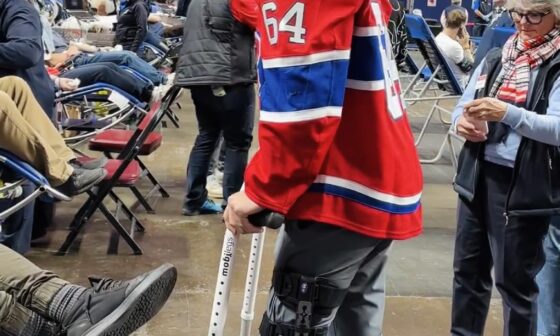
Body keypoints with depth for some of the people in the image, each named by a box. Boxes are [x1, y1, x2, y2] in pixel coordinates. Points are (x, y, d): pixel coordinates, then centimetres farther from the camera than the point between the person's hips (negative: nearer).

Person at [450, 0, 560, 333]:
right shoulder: (496, 57, 11)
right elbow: (464, 104, 13)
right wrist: (463, 120, -11)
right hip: (478, 177, 6)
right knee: (468, 268, 14)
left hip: (525, 187, -5)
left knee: (515, 279, 3)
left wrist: (507, 113, -31)